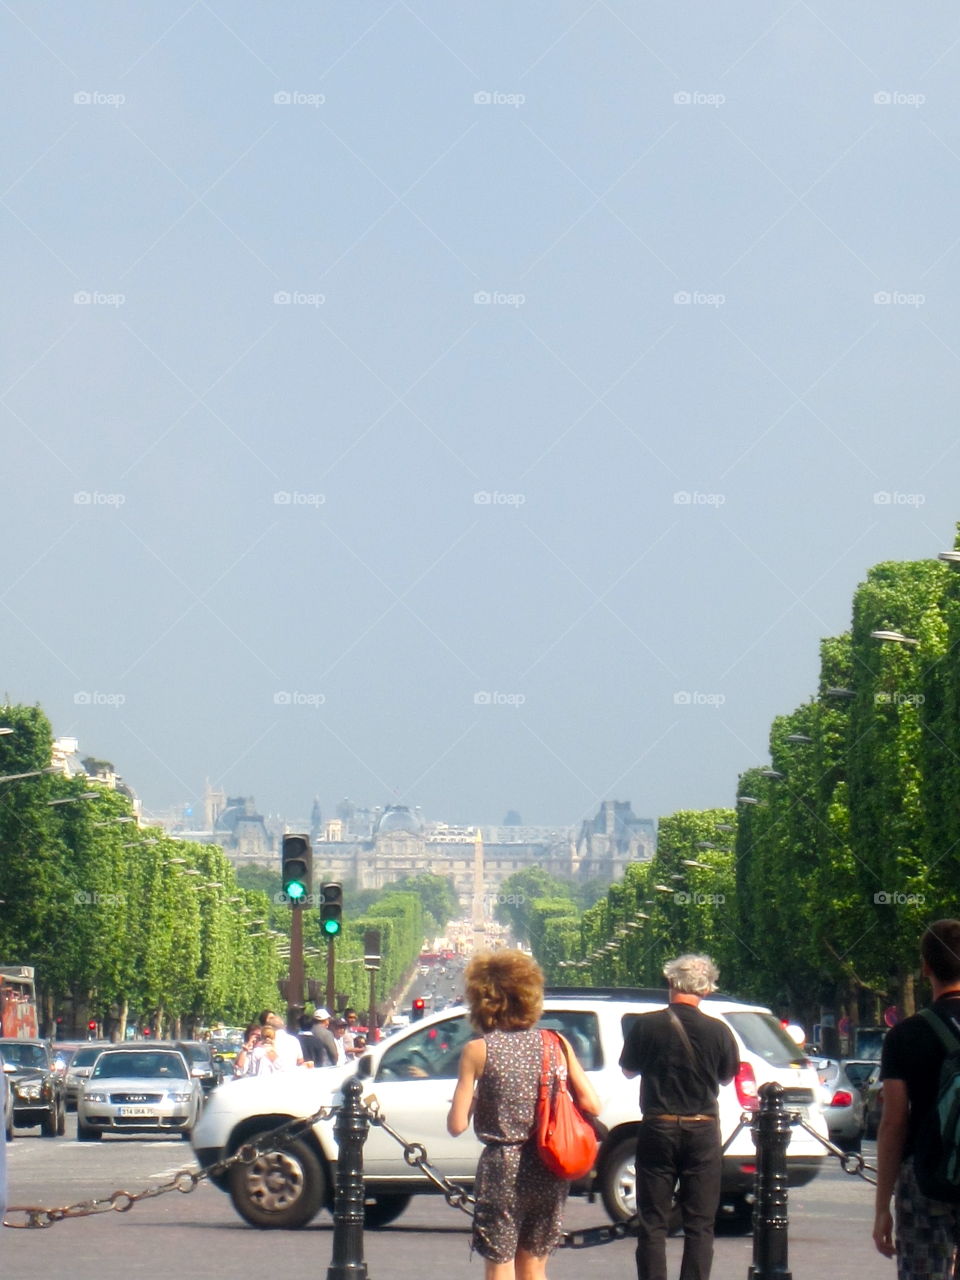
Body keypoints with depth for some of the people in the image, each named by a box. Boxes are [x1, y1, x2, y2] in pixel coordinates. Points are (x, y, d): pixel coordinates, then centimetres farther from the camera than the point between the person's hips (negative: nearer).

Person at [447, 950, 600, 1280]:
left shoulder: (478, 1051, -7)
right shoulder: (555, 1044, 2)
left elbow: (457, 1125, -9)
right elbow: (591, 1105, -1)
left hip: (502, 1169, -4)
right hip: (548, 1171, 4)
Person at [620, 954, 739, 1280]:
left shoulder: (646, 1025, -8)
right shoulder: (717, 1031, -8)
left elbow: (628, 1069, 6)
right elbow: (727, 1077, 7)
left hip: (657, 1130, 0)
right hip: (702, 1131, 0)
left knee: (652, 1222, 6)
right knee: (700, 1224, 5)